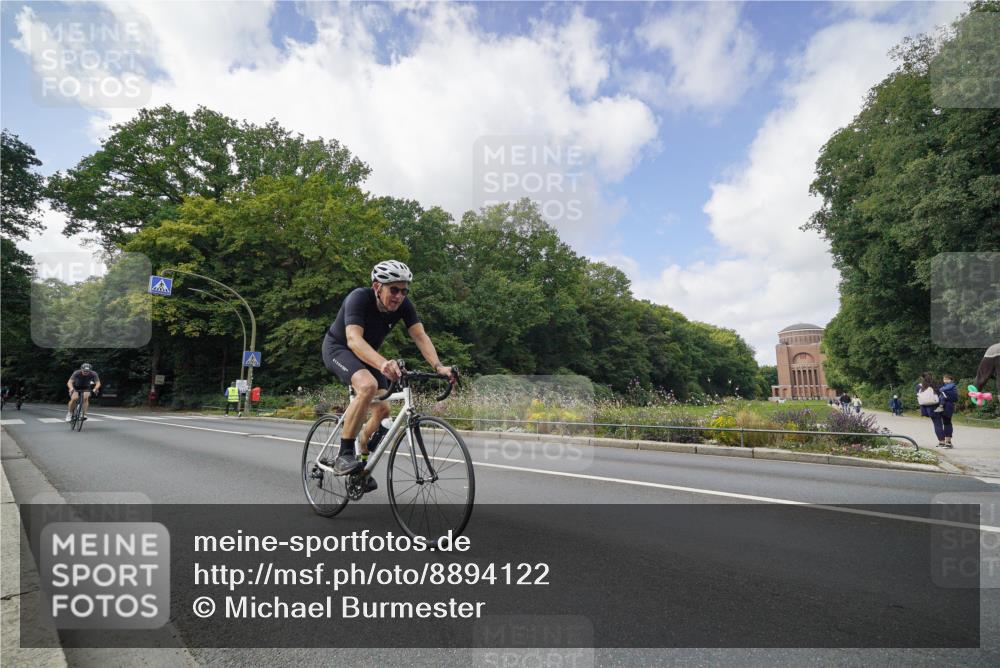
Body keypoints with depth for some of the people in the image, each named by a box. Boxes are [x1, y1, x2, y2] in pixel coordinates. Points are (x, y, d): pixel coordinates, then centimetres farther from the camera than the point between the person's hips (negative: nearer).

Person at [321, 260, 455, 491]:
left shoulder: (404, 305, -17)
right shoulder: (359, 298, -32)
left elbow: (420, 336, -25)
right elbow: (354, 339, -45)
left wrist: (438, 366, -42)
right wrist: (383, 364, -62)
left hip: (367, 355, 6)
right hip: (338, 348, -6)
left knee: (382, 409, -3)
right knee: (368, 385, -35)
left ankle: (361, 465, 20)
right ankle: (344, 455, -23)